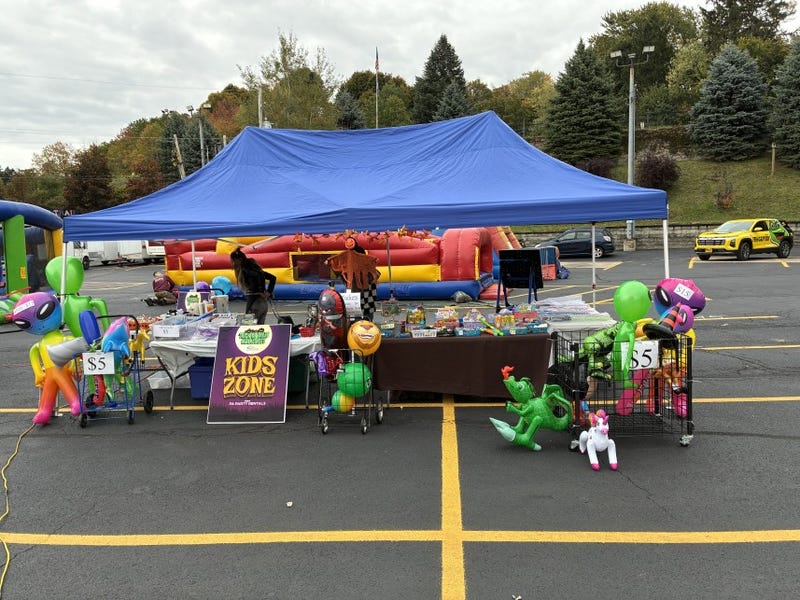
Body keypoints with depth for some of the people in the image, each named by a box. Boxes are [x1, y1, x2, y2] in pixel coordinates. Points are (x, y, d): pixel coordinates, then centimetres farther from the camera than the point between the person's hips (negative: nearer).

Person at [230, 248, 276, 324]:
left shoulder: (245, 270, -8)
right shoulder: (252, 267, 16)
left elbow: (260, 275, -29)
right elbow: (273, 278, 17)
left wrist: (261, 291, -20)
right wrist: (269, 292, 10)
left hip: (255, 302, -9)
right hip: (264, 302, 9)